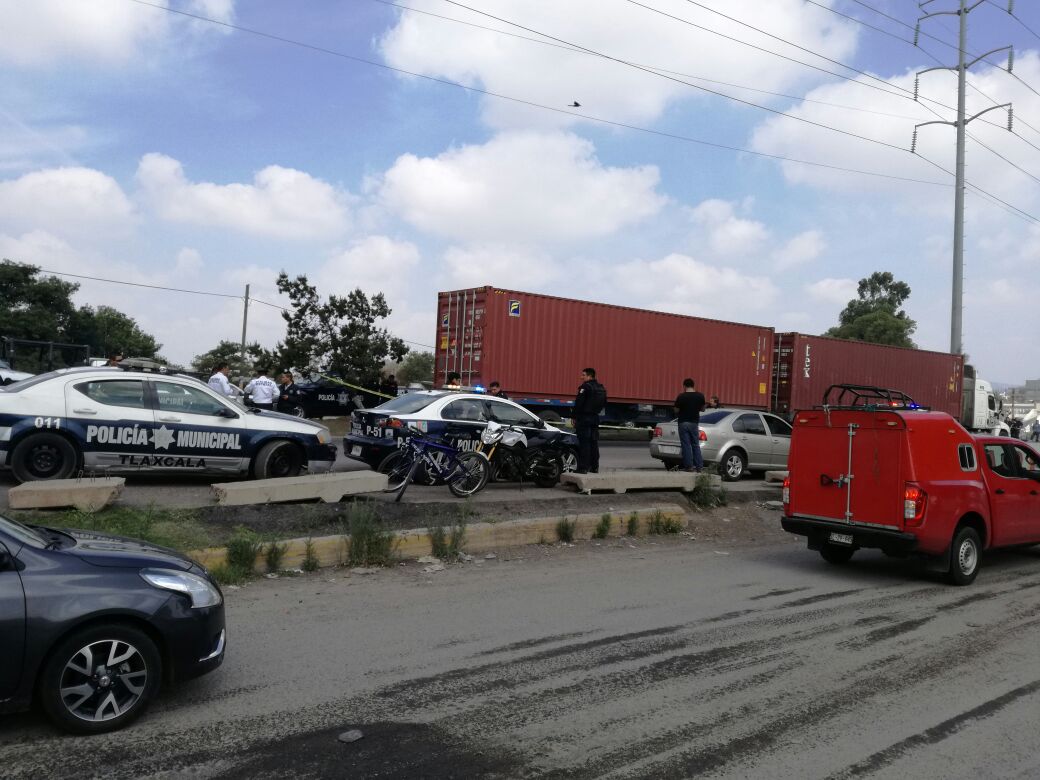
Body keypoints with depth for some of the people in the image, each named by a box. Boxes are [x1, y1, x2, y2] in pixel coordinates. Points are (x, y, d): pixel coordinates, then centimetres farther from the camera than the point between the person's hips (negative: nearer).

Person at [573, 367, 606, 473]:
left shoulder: (585, 387, -12)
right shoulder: (601, 388, 13)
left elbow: (578, 403, -15)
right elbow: (604, 404, 19)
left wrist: (575, 417, -9)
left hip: (584, 418, -8)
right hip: (595, 418, 8)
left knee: (584, 443, -7)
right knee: (594, 443, 12)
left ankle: (583, 467, -9)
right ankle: (594, 467, 15)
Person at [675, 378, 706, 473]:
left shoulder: (681, 396, -11)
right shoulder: (700, 396, -1)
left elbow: (676, 410, -6)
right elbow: (702, 409, 10)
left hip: (683, 423, -3)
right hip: (694, 423, 3)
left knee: (686, 445, 1)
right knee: (696, 445, 10)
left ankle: (689, 466, -1)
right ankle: (699, 466, 7)